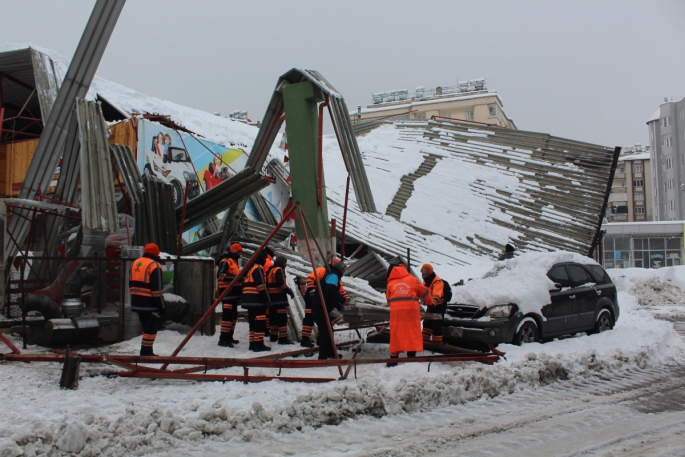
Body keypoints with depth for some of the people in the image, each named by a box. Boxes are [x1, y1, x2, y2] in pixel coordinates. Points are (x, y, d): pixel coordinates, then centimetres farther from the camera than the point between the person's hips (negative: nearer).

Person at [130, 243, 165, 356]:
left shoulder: (135, 263, 12)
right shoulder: (155, 266, -14)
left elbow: (131, 284, 18)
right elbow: (156, 289, -17)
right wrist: (161, 305, -12)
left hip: (137, 302, 8)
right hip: (150, 304, -8)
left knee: (146, 326, 19)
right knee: (151, 328, 1)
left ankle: (146, 350, 25)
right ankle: (146, 351, 2)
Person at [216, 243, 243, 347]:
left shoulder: (234, 261, 21)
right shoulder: (225, 261, -10)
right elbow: (220, 275, -21)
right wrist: (235, 278, -26)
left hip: (233, 293, 10)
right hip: (227, 292, -10)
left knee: (233, 315, 13)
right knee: (227, 314, -14)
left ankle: (229, 337, 22)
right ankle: (223, 339, -13)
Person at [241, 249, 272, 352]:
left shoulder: (250, 267, 20)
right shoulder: (258, 268, -11)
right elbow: (261, 286, -19)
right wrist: (267, 300, -19)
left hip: (249, 300, 10)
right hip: (257, 300, -10)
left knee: (253, 322, 14)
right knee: (260, 322, -8)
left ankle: (253, 343, 16)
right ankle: (259, 344, -9)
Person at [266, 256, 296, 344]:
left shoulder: (271, 270, 20)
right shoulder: (279, 270, -9)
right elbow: (281, 283, -21)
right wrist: (289, 291, -16)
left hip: (271, 297, 10)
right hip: (279, 297, -10)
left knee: (273, 318, 17)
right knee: (282, 318, -11)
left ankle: (274, 336, 25)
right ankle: (283, 338, -15)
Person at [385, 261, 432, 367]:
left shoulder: (390, 284, 12)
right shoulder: (412, 280, 8)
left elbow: (388, 300, 17)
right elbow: (424, 292, 17)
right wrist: (430, 301, 33)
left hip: (396, 311, 2)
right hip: (411, 310, -1)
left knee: (396, 334, 7)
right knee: (412, 332, 5)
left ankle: (394, 357, 9)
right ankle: (411, 353, 3)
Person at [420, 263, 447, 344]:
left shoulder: (437, 281, -26)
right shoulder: (426, 281, 5)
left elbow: (436, 295, -41)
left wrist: (432, 303, -55)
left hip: (439, 306, -9)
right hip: (431, 305, 9)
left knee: (436, 325, -8)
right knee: (427, 322, 16)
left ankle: (437, 342, 0)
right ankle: (425, 340, 27)